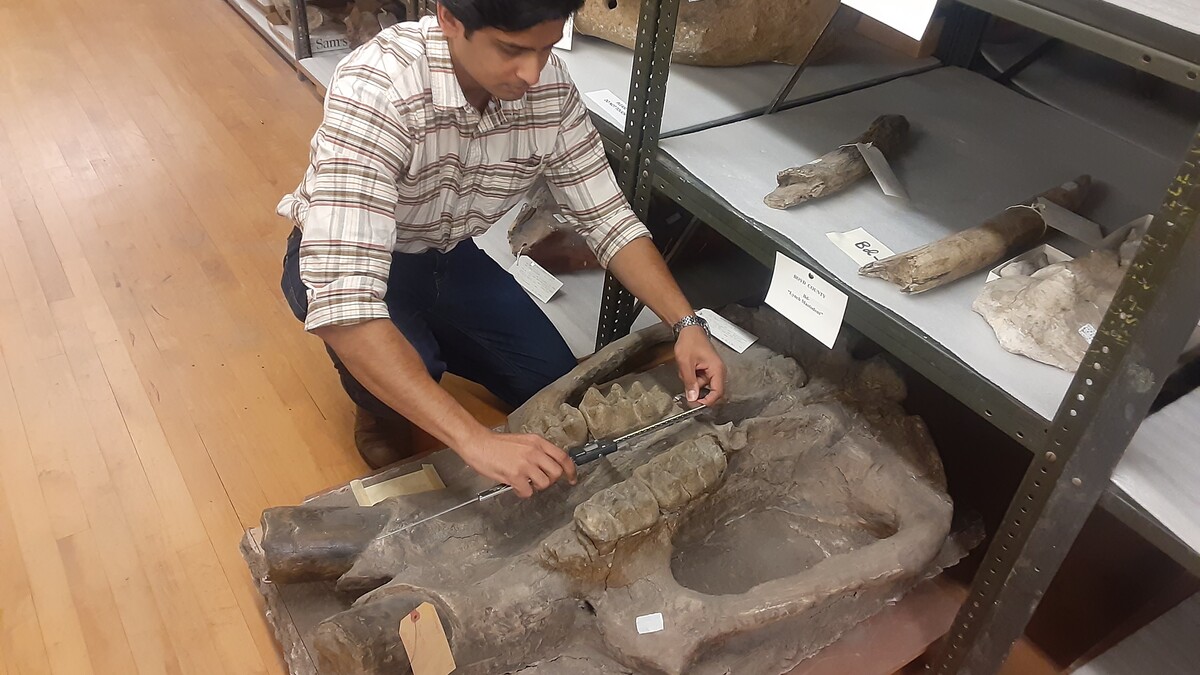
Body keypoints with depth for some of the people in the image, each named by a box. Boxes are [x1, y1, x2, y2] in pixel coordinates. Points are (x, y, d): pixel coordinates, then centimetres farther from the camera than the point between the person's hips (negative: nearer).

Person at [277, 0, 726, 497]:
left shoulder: (549, 86, -21)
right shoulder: (376, 90, -38)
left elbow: (606, 216, -10)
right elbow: (339, 297, -46)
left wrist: (686, 323, -24)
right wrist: (475, 441, -50)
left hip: (447, 256, 5)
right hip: (342, 261, -4)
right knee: (406, 370, -33)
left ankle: (431, 339, 26)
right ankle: (381, 408, 6)